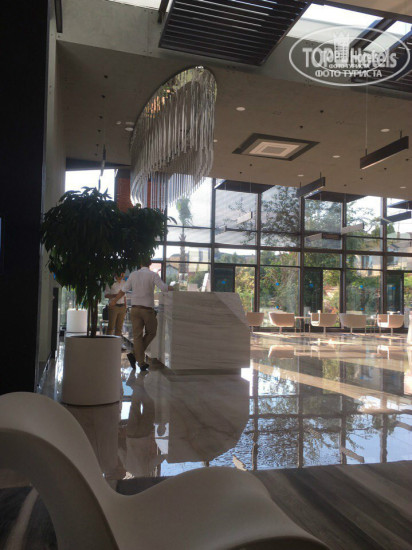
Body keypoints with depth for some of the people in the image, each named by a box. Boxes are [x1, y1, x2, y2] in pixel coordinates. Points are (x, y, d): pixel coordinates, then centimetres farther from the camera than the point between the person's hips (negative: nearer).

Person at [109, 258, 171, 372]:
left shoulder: (133, 274, 6)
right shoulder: (153, 275, -4)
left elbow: (124, 290, 13)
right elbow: (164, 288, -13)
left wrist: (115, 300, 30)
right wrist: (172, 288, 9)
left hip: (135, 308, 4)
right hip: (148, 308, -3)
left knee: (137, 336, 7)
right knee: (151, 333, 13)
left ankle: (141, 363, 4)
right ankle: (135, 355, 2)